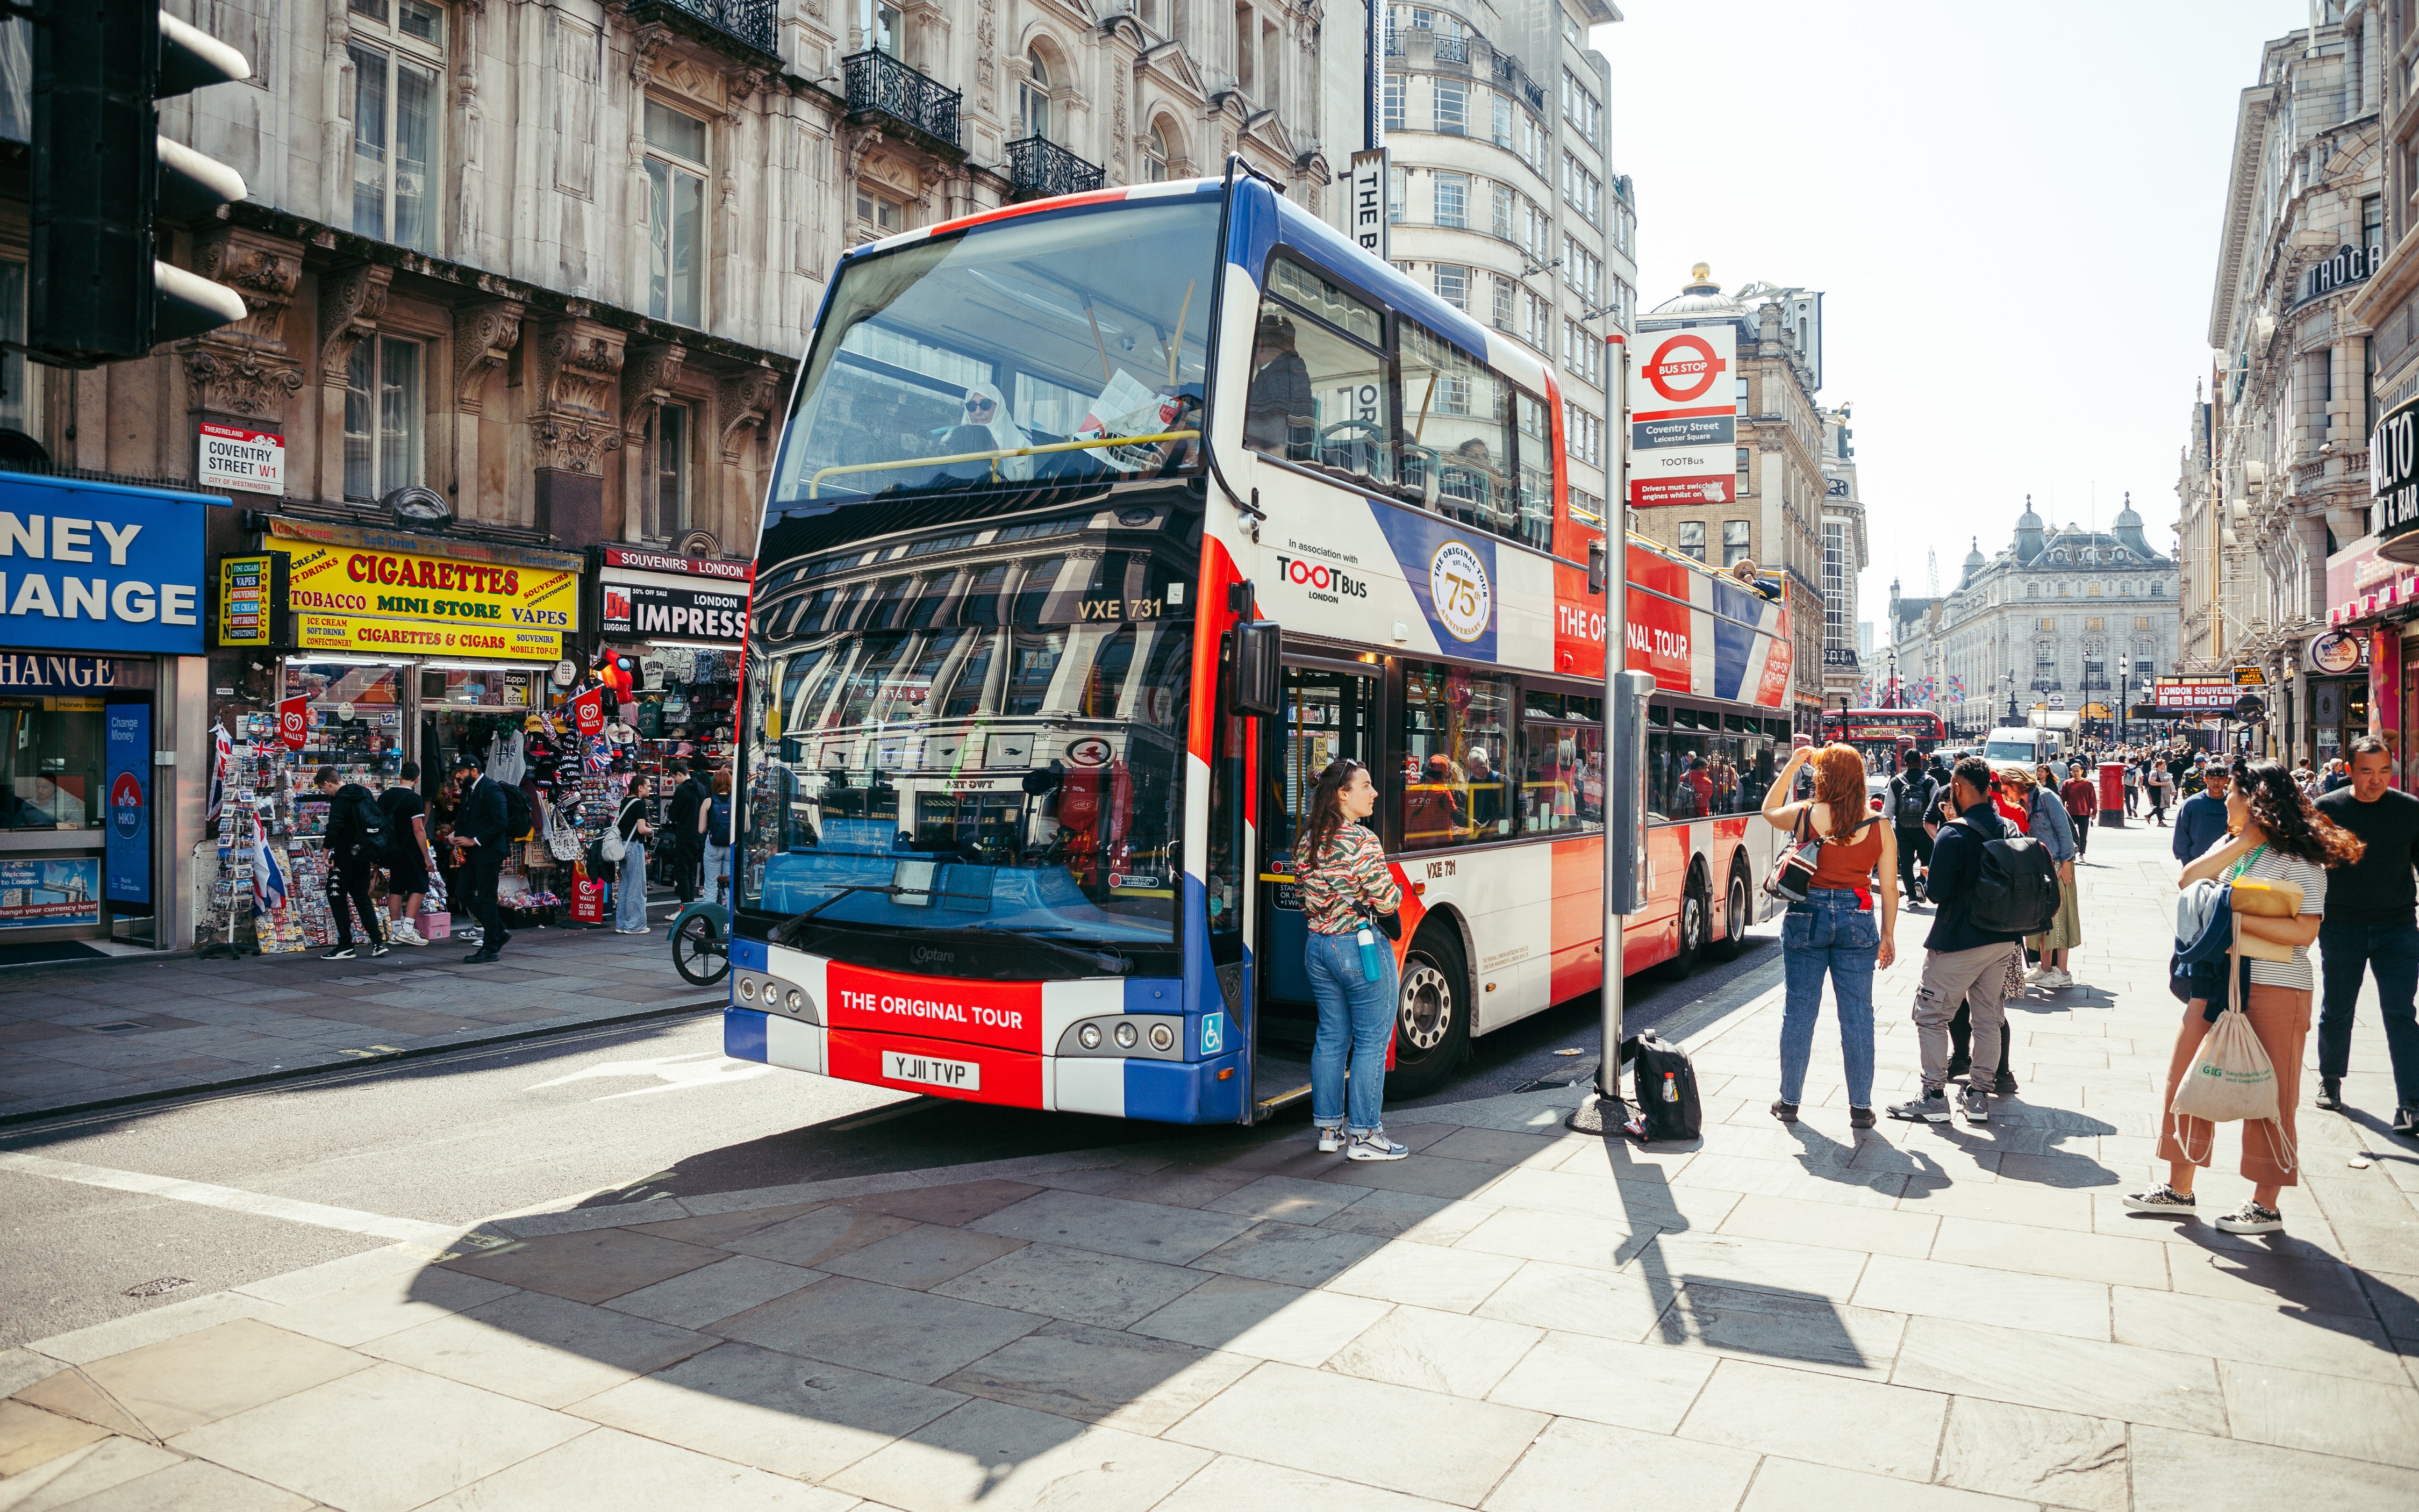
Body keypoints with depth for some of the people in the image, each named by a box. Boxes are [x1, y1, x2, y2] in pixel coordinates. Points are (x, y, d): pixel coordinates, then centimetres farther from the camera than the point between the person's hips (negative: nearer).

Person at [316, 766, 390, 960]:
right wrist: (376, 856, 20)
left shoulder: (340, 800, -14)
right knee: (362, 897, 15)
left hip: (345, 856, -8)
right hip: (364, 855, 8)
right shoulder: (365, 793, 11)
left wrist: (327, 854, -18)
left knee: (337, 898, 2)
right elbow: (382, 822, 16)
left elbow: (334, 829, -26)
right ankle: (378, 943, 9)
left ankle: (346, 946, 1)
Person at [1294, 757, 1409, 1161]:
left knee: (1331, 1039, 14)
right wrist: (1397, 891, 4)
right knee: (1371, 1041, 2)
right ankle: (1363, 1135, 6)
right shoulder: (1362, 841, -17)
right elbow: (1387, 901, -16)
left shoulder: (1308, 841, 6)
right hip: (1361, 947, -8)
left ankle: (1329, 1129, 21)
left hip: (1317, 946, 8)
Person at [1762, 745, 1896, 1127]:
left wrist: (1791, 768, 19)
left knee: (1798, 1011, 8)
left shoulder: (1804, 816, -5)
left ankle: (1789, 1101, 17)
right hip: (1857, 920, 1)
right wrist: (1888, 936, 10)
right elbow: (1889, 888, 0)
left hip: (1807, 916, 0)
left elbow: (1769, 811, 18)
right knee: (1857, 1014, 7)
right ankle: (1861, 1107, 13)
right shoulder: (1879, 826, -3)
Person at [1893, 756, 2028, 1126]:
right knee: (1989, 1018, 14)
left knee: (1931, 1015, 3)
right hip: (2001, 939, 7)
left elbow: (1937, 892, -18)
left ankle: (1935, 1097, 3)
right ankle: (1979, 1096, 19)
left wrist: (1925, 883, 6)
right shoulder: (2007, 829, 4)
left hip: (1958, 942, -7)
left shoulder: (1954, 835, -18)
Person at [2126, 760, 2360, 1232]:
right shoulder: (2230, 846, 11)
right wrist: (2242, 842, -11)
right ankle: (2179, 1189, 20)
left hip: (2275, 990, -7)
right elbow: (2187, 881, -5)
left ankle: (2266, 1206, 16)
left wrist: (2237, 916, -22)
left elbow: (2304, 931, -21)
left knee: (2267, 1096, 3)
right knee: (2185, 1079, 8)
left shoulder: (2298, 860, -11)